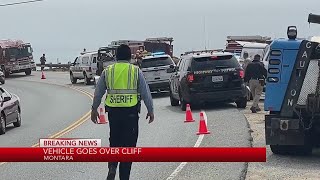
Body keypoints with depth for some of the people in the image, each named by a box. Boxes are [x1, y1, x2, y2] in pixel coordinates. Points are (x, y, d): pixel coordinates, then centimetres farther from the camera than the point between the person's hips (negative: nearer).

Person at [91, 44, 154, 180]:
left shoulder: (107, 71, 5)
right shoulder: (136, 71, 0)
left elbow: (98, 92, 11)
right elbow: (146, 92, 2)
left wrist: (94, 109, 22)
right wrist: (150, 110, 11)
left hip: (113, 111, 2)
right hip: (131, 112, -2)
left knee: (114, 141, 17)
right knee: (128, 144, 4)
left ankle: (112, 167, -4)